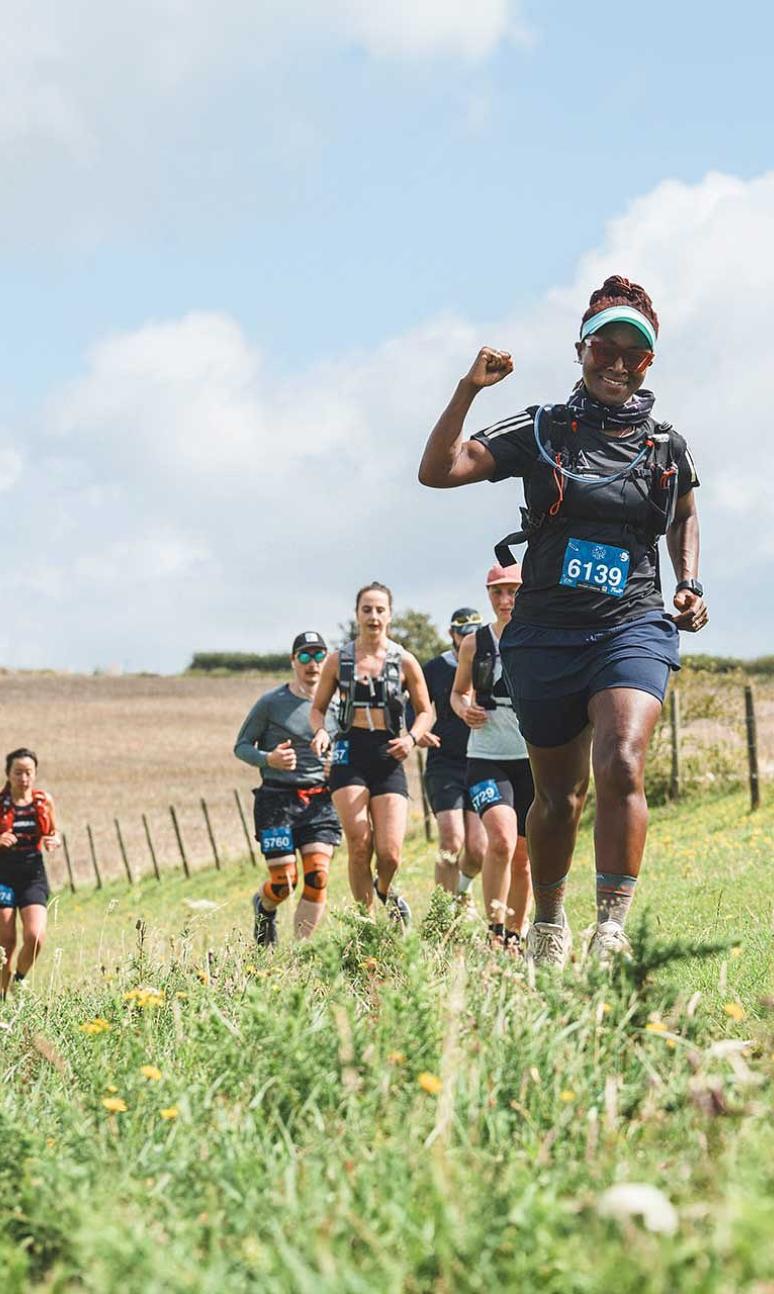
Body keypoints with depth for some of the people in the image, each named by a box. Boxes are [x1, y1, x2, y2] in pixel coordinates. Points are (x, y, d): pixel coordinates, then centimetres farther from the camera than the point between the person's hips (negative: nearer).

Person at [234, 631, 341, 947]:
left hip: (320, 800, 3)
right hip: (277, 799, -3)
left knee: (318, 877, -12)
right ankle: (264, 907, 33)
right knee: (284, 881, -4)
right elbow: (241, 746, 2)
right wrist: (269, 759, -17)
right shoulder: (272, 702, -2)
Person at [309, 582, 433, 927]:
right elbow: (318, 707, 14)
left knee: (390, 853, -9)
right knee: (359, 847, -10)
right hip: (350, 754, 0)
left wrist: (412, 737, -8)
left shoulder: (404, 662, 5)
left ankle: (384, 891, 27)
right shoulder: (338, 660, 6)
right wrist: (320, 731, -8)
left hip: (389, 756, 0)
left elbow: (425, 712, 12)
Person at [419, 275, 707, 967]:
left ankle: (612, 932, -26)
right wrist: (469, 389, -16)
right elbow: (438, 470, -6)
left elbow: (684, 517, 27)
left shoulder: (668, 448, 7)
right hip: (546, 636, 1)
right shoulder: (541, 432, 1)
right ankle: (548, 924, 34)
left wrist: (691, 582, 10)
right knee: (558, 796, 12)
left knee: (621, 767, -26)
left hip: (632, 629, 0)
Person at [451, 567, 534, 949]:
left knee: (523, 855, 9)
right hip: (487, 758, -1)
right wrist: (464, 709, -3)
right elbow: (459, 691, 19)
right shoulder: (475, 643, 4)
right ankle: (495, 930, -15)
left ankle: (515, 936, 25)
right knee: (501, 839, -23)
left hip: (533, 759, 1)